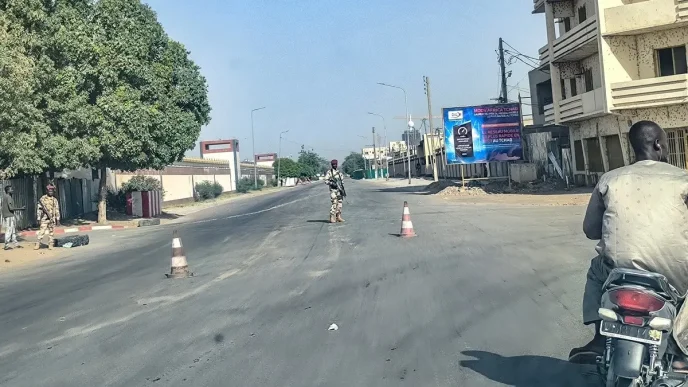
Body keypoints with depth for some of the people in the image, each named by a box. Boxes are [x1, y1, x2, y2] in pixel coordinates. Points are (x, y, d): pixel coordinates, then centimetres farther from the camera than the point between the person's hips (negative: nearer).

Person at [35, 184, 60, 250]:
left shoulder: (55, 200, 9)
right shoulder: (42, 199, -1)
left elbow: (57, 210, 11)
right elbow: (39, 209, -1)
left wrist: (58, 219, 7)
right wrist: (39, 219, -5)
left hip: (52, 219, 3)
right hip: (44, 219, -3)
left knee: (51, 232, 5)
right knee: (41, 232, -9)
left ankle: (50, 245, 11)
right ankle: (38, 244, -6)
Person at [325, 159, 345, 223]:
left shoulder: (339, 172, 14)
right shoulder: (329, 172, -4)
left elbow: (342, 179, 22)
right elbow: (326, 180, -8)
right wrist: (332, 183, -21)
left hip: (339, 189, 6)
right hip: (333, 189, -6)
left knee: (340, 202, 7)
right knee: (334, 203, -13)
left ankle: (338, 217, 15)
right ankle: (332, 218, -10)